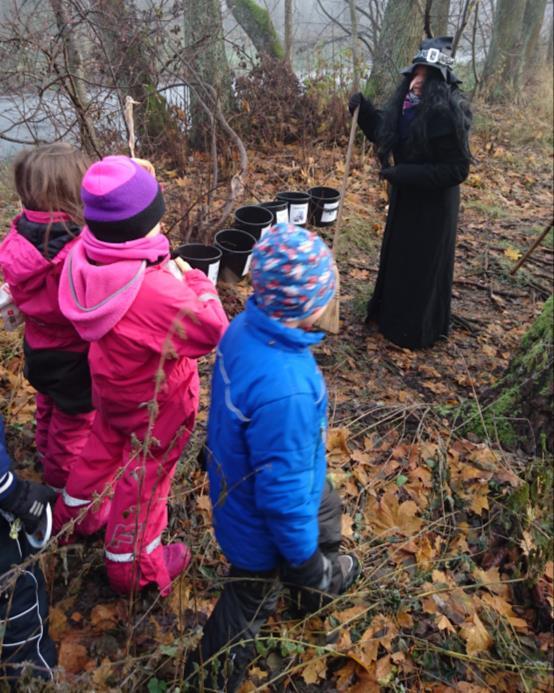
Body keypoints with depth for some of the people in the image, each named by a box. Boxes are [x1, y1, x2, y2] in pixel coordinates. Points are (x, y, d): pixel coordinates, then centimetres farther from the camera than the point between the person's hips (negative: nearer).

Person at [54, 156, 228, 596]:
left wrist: (169, 278, -13)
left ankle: (76, 515, 58)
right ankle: (133, 567, 38)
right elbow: (212, 331, -24)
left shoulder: (87, 260, -16)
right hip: (157, 399, -7)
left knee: (104, 450, 31)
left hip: (112, 385, 7)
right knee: (144, 478, 14)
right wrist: (195, 282, -12)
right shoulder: (156, 291, -38)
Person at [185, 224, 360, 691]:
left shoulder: (246, 327, -18)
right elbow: (283, 493, -32)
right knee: (252, 597, 21)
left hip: (243, 474, 8)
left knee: (327, 510, 35)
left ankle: (327, 580, 67)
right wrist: (303, 560, -14)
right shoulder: (284, 390, -45)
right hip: (262, 517, -8)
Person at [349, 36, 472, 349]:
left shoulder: (446, 114, -25)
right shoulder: (408, 105, 0)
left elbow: (457, 169, -25)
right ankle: (391, 311, 41)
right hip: (406, 197, 9)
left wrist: (405, 174, -28)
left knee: (422, 267, 5)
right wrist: (363, 109, 0)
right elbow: (384, 132, 17)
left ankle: (417, 329, 23)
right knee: (397, 257, 21)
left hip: (432, 204, -9)